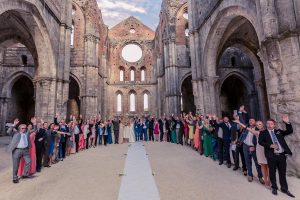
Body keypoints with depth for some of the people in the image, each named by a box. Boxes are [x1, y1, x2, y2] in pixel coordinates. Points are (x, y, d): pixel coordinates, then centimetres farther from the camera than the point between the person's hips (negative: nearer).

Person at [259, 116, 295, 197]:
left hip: (282, 155, 3)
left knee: (282, 173, 13)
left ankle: (284, 189, 27)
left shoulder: (279, 131, 12)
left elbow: (290, 131, 5)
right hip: (271, 156, -3)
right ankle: (274, 187, 25)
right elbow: (260, 141, -8)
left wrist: (287, 122, -6)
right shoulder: (263, 133, 2)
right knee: (272, 172, 8)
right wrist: (270, 145, -21)